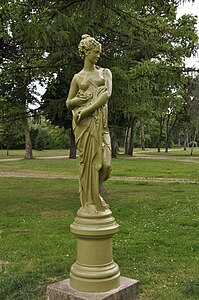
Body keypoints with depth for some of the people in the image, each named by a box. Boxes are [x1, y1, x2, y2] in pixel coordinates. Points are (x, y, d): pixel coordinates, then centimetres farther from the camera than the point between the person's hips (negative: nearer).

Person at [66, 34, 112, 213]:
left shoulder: (105, 72, 14)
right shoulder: (77, 78, 12)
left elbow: (107, 94, -3)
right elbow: (68, 103, 15)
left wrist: (87, 110, -13)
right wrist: (77, 100, -8)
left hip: (101, 122, 2)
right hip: (84, 123, -1)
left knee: (104, 162, -5)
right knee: (88, 160, -3)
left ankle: (94, 193, 22)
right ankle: (89, 201, 9)